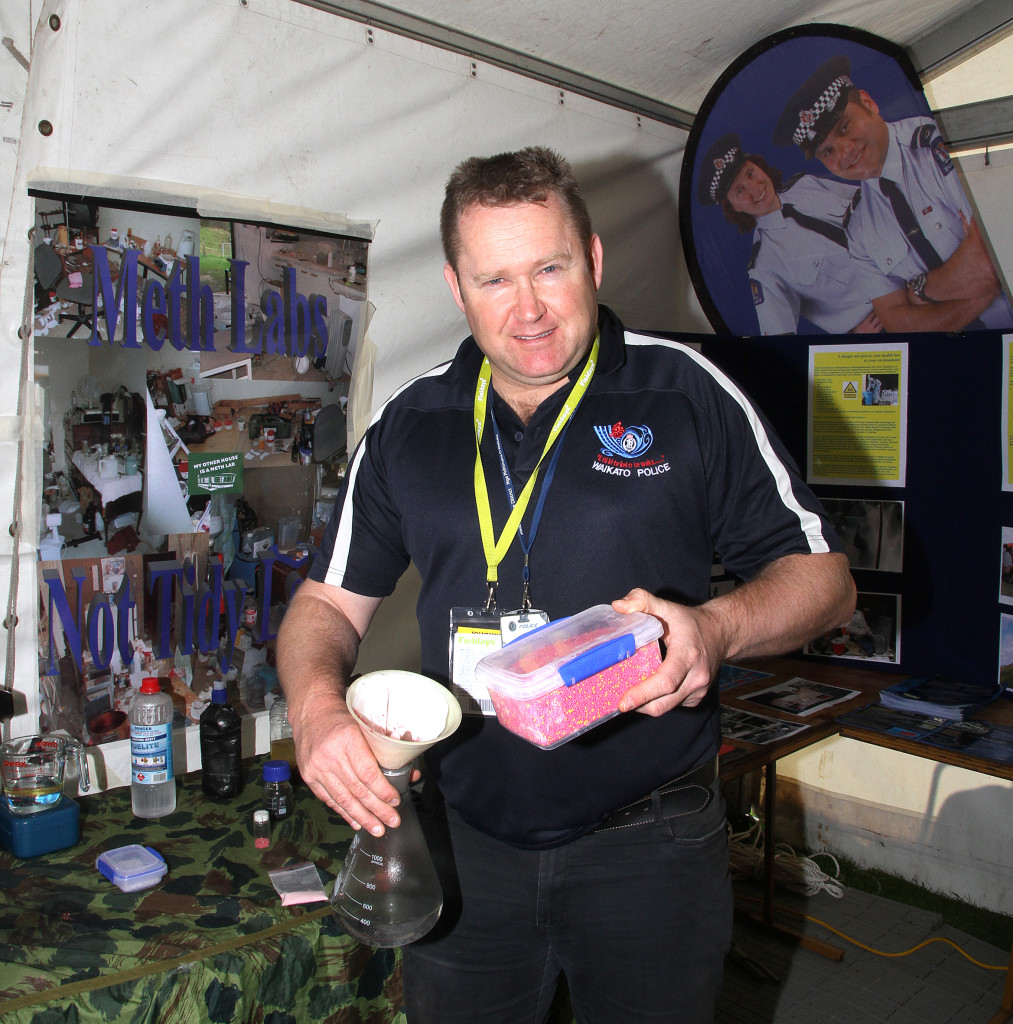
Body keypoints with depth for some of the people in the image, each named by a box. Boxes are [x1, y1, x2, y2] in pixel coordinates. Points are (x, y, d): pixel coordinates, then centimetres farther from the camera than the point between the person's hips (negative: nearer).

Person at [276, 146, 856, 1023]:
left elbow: (822, 575, -3)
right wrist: (316, 707, -14)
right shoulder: (408, 427, 2)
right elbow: (330, 603, 8)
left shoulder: (687, 394, -7)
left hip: (650, 844, -2)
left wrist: (718, 627, -23)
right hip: (464, 838, 3)